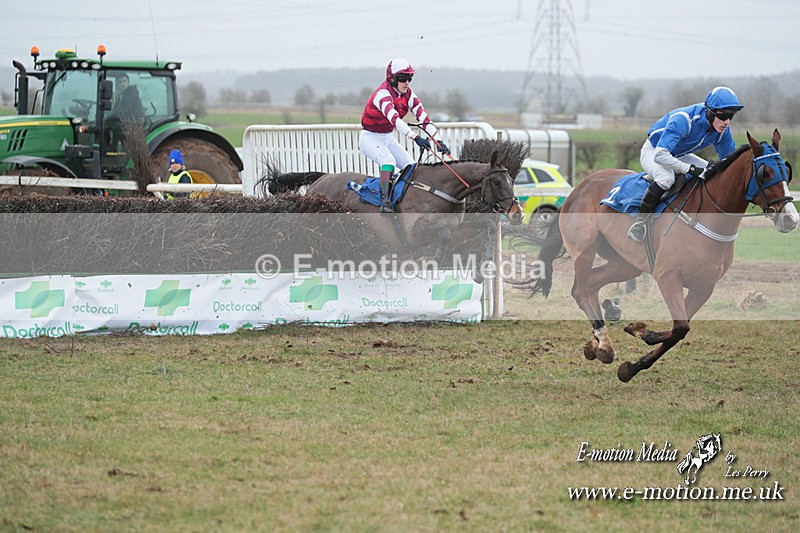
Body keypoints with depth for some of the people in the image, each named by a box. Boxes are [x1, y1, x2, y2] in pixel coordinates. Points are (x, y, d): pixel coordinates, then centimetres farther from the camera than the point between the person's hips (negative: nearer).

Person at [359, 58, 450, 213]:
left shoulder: (408, 94, -3)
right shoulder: (383, 93, -27)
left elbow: (422, 116, -11)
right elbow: (394, 118, -42)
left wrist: (436, 140, -24)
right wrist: (416, 137, -53)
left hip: (388, 138, 8)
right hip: (369, 138, -8)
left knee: (411, 166, -6)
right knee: (388, 160, -32)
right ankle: (385, 201, -35)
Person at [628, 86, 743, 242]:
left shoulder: (722, 129, -17)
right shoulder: (683, 120, -39)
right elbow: (660, 155, -46)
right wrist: (691, 169, -49)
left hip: (679, 156, 7)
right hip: (653, 151, -7)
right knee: (666, 177, -38)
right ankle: (638, 223, -26)